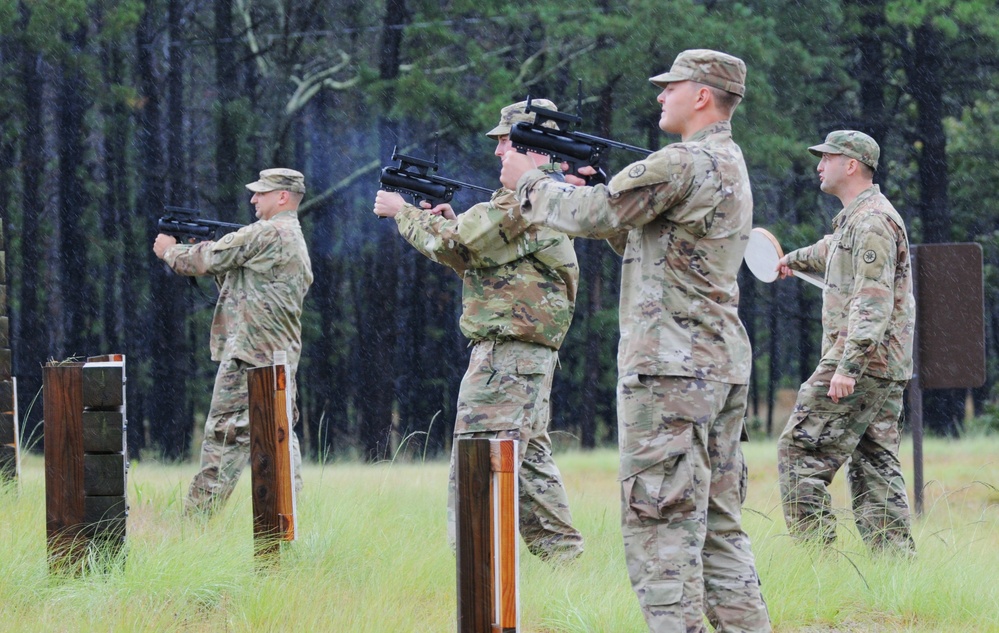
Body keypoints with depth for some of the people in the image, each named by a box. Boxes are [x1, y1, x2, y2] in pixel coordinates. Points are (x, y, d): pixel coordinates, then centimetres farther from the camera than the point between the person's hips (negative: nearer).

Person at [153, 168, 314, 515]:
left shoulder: (268, 233, -11)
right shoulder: (295, 239, 20)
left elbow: (208, 258, -7)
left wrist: (170, 251, 10)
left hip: (248, 355, -10)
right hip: (283, 355, 10)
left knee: (225, 435, -8)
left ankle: (198, 514, -8)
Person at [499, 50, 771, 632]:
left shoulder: (686, 163, -14)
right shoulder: (729, 165, 19)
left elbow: (594, 214, -12)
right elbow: (641, 237, 25)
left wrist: (529, 183, 5)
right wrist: (579, 187, 16)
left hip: (672, 367, -10)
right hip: (725, 365, 10)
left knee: (661, 522, -8)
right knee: (718, 523, 10)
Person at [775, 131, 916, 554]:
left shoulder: (872, 222, -14)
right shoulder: (855, 219, 18)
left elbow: (872, 302, -23)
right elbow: (832, 250, 43)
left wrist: (847, 366, -30)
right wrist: (795, 259, 62)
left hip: (861, 362, -10)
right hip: (886, 368, 10)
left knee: (800, 451, -9)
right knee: (875, 464, 8)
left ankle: (814, 549, -11)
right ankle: (895, 555, 5)